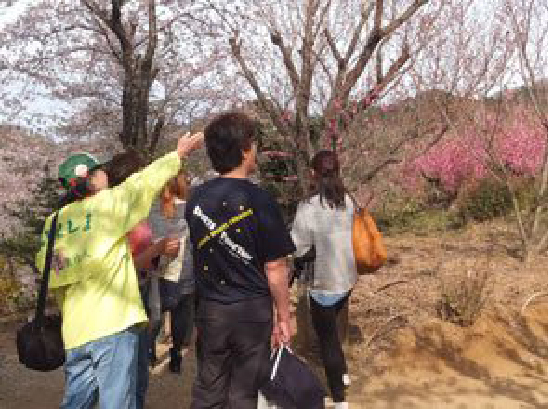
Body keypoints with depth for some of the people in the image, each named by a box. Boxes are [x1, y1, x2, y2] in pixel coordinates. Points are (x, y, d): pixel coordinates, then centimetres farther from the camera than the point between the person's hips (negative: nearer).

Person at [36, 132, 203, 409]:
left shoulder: (54, 222, 10)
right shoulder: (107, 204, -5)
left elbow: (47, 270, 10)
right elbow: (145, 181, 2)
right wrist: (179, 153, 13)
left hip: (74, 330, 6)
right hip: (112, 324, -6)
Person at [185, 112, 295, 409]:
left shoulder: (197, 198, 0)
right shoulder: (259, 200, -15)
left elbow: (200, 253, 9)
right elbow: (275, 267, -13)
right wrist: (284, 317, -3)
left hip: (209, 310, 4)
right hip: (252, 311, -4)